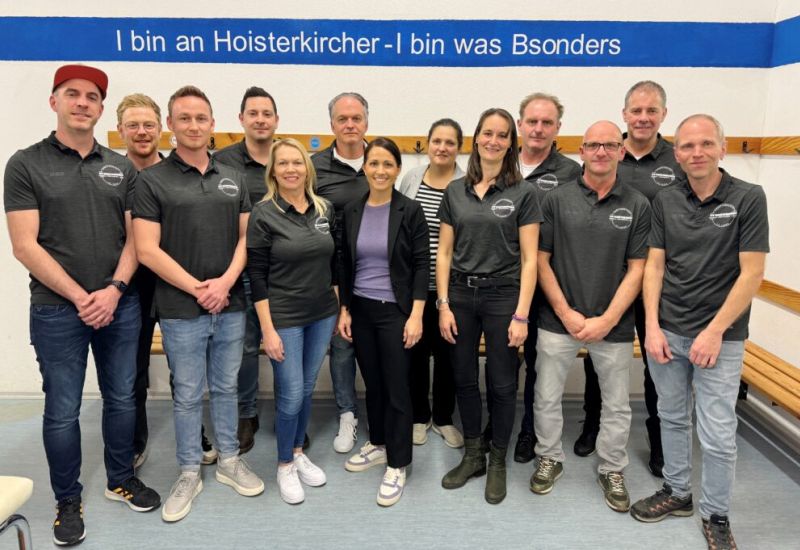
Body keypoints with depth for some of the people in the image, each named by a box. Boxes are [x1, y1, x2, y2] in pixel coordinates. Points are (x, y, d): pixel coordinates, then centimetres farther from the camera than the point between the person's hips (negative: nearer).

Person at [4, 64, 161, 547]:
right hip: (57, 311, -3)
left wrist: (114, 289, -10)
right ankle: (68, 500, 27)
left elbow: (135, 237, 4)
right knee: (62, 411, 7)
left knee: (123, 398, 14)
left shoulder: (121, 168, 7)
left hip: (120, 306, 3)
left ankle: (122, 479, 34)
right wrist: (79, 297, -14)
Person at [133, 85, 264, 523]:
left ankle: (229, 461, 31)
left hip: (231, 306, 3)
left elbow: (245, 237, 6)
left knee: (226, 387, 15)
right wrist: (197, 288, -13)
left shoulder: (233, 178, 7)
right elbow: (147, 250, -10)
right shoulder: (152, 180, -5)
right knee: (187, 395, 9)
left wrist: (226, 281, -10)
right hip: (181, 310, -3)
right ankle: (189, 473, 25)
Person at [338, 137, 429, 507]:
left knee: (397, 387, 0)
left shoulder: (410, 211, -7)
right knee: (372, 383, 15)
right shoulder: (352, 212, 5)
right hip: (361, 310, 4)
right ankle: (379, 444, 34)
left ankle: (397, 465, 13)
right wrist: (344, 309, 5)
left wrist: (416, 316, -14)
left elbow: (422, 266, -8)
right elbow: (346, 265, 10)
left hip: (396, 311, -4)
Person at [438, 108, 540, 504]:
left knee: (502, 384, 7)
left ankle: (497, 462, 27)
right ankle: (472, 456, 31)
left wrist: (521, 315, -12)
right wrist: (443, 305, -1)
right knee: (464, 380, 12)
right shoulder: (455, 192, 6)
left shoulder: (522, 193, -3)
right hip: (460, 295, 3)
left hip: (503, 296, -3)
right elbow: (444, 253, 7)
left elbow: (529, 260, -6)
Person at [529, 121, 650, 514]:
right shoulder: (557, 199, -1)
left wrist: (607, 320, -11)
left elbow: (637, 269, -2)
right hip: (558, 320, 0)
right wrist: (566, 314, -8)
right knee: (546, 398, 10)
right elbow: (541, 260, -1)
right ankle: (550, 458, 32)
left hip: (614, 325, 0)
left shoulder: (638, 206, 0)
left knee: (616, 404, 13)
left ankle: (612, 470, 33)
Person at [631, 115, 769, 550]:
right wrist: (652, 327, -5)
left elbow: (752, 274, -10)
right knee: (672, 418, 16)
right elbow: (654, 267, 4)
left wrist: (715, 332, -14)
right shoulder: (665, 201, 3)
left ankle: (716, 515, 22)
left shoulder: (748, 198, -7)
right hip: (666, 332, 3)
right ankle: (677, 492, 34)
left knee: (718, 435, 2)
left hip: (720, 337, -3)